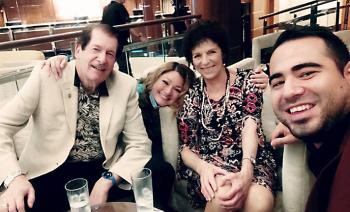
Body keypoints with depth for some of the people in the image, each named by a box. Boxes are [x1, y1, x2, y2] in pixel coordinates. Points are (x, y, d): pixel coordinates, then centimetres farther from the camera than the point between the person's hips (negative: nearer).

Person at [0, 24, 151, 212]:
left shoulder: (126, 85, -5)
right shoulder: (45, 76, -9)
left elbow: (139, 144, -3)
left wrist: (107, 181, -18)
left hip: (105, 173, 2)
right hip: (50, 173, -1)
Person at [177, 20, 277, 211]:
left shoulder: (247, 80, 2)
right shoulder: (191, 94, 6)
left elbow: (250, 125, -14)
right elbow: (185, 146, 4)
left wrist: (246, 171, -32)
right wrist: (202, 167, -20)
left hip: (249, 160, -1)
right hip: (207, 164, 1)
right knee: (223, 195, -32)